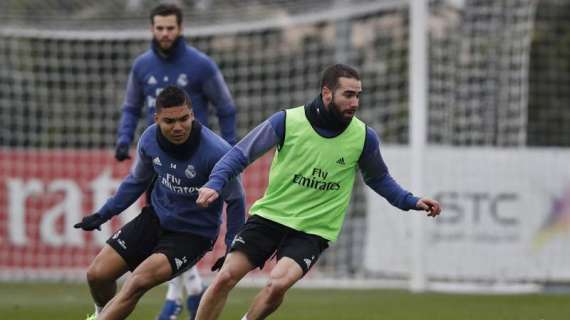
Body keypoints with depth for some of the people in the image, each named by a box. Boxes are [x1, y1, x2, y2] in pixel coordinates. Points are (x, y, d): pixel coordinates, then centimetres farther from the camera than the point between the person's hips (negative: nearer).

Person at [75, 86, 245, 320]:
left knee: (139, 281, -26)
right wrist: (102, 215, 9)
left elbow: (235, 200, -10)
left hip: (193, 234, -5)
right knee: (97, 274, 0)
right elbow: (136, 181, 11)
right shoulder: (150, 139, -10)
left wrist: (232, 249, -10)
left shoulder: (216, 152, -25)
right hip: (155, 218, 5)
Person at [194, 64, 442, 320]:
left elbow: (378, 179, 14)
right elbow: (240, 154, -3)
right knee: (225, 278, -11)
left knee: (278, 284, -25)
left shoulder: (363, 137, -6)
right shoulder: (287, 121, -11)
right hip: (270, 214, 0)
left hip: (314, 229, 0)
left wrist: (412, 202, 2)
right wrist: (215, 184, -18)